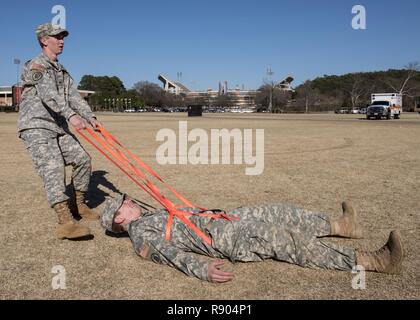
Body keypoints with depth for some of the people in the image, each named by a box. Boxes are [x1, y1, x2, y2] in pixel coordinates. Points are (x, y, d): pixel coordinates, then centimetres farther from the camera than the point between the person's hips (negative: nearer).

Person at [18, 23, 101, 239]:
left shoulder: (62, 71, 20)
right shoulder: (36, 66, -7)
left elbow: (73, 97, 12)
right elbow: (48, 94, -24)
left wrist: (91, 117, -2)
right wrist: (71, 115, -37)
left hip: (58, 128, 9)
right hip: (36, 127, -8)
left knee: (82, 159, 3)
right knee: (53, 167, -22)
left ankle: (79, 205, 21)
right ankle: (65, 222, -30)